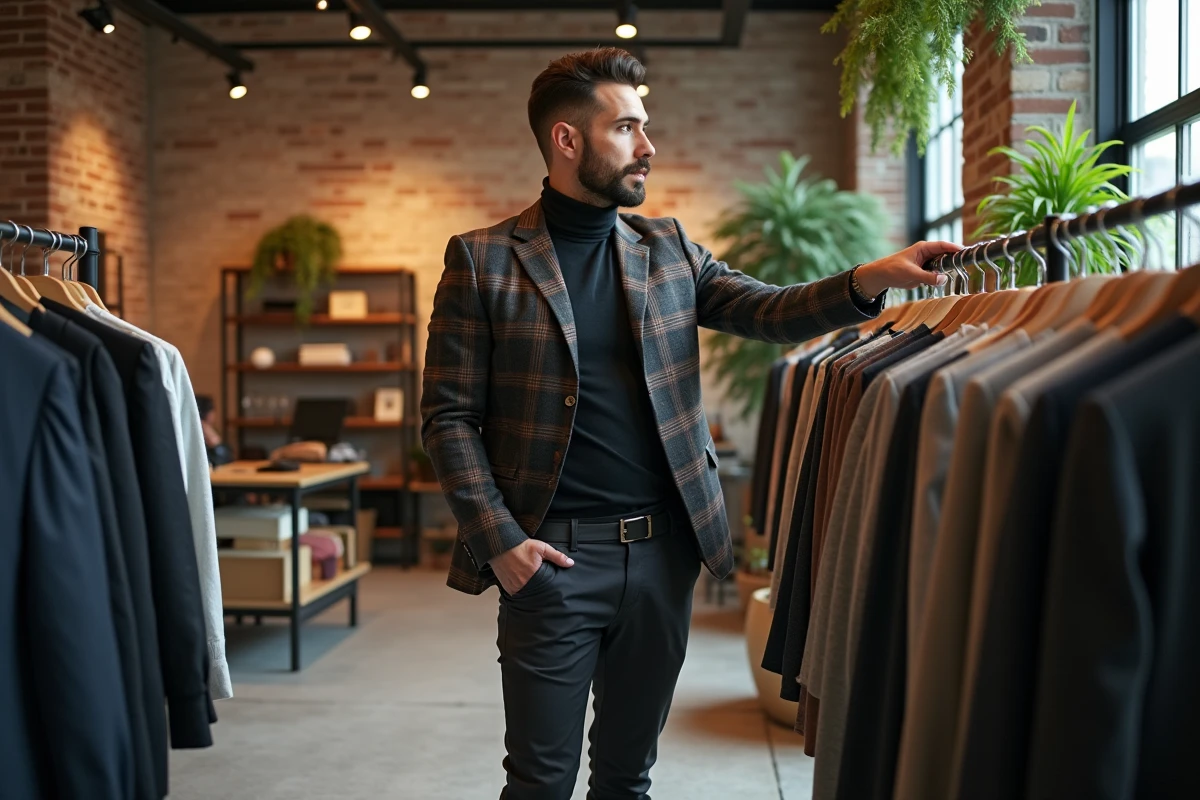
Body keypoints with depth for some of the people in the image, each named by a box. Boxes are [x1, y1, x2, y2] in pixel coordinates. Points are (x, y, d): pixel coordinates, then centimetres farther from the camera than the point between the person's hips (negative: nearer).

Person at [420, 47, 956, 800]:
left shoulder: (668, 248, 11)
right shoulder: (482, 259, -2)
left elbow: (768, 311, 0)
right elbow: (450, 417, -3)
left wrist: (870, 279, -17)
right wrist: (498, 540, -12)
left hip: (664, 548, 4)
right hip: (553, 555, -4)